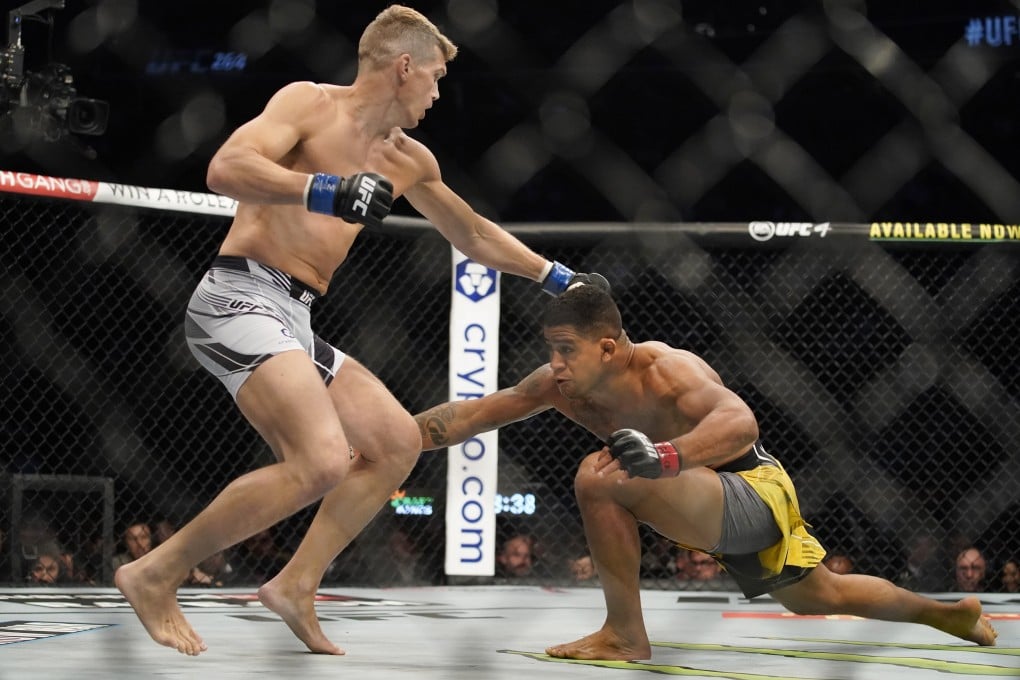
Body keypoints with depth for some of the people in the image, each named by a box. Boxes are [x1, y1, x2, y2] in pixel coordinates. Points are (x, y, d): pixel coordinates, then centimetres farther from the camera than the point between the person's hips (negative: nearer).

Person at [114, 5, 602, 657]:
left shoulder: (408, 160, 20)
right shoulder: (309, 103, -4)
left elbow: (474, 234, 35)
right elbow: (226, 168, -19)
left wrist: (557, 277, 34)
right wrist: (328, 190, -29)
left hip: (295, 322, 9)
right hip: (240, 297, -9)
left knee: (398, 442, 7)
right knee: (322, 461, -24)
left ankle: (296, 586, 6)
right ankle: (156, 576, -16)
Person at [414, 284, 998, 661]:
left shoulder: (663, 370, -29)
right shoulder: (562, 386, -7)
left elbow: (740, 421, -46)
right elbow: (475, 413, -5)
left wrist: (665, 455, -61)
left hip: (756, 495, -10)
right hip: (715, 506, 10)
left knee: (600, 477, -30)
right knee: (821, 597, 29)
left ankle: (626, 635, -15)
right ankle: (948, 614, 53)